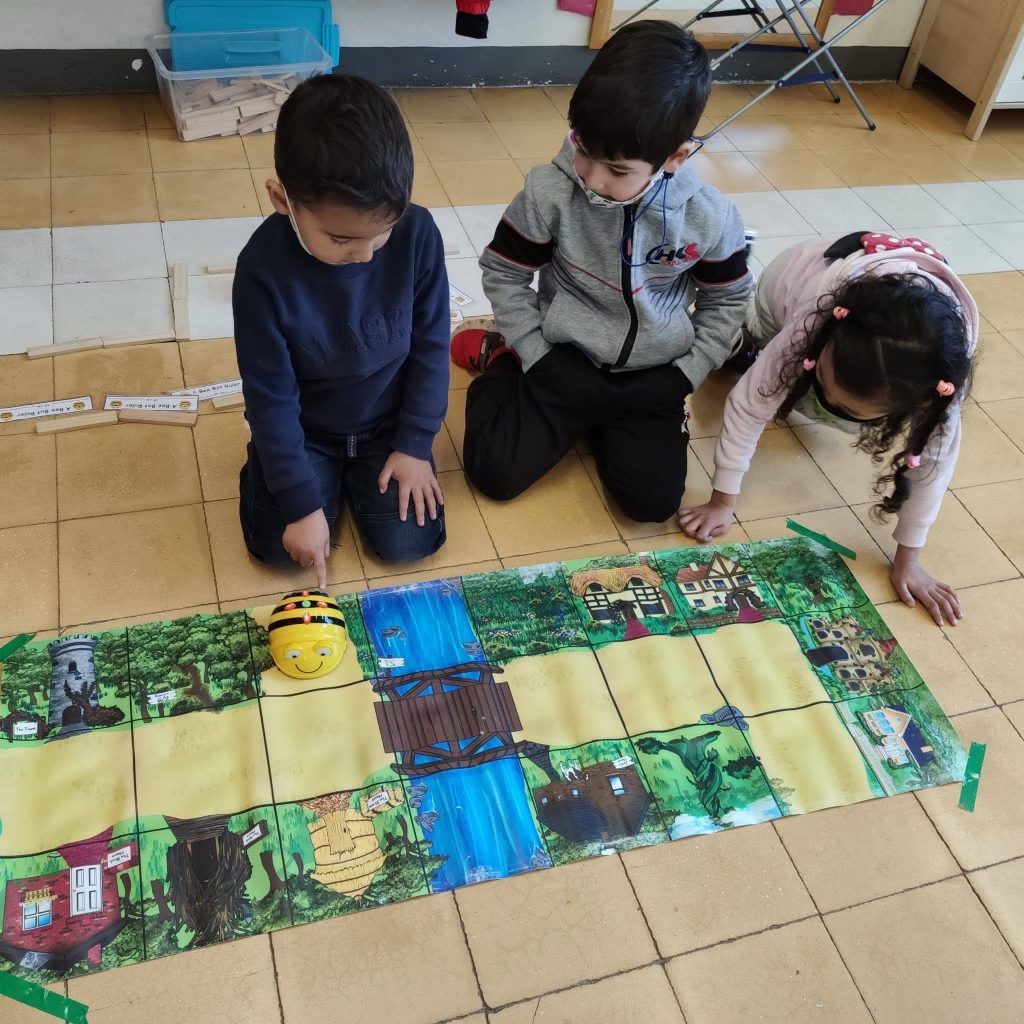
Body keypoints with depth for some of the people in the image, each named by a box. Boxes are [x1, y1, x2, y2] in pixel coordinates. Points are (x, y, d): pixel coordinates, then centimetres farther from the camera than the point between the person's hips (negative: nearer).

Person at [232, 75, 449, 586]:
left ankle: (356, 470, 22)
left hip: (388, 423, 1)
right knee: (279, 545, -10)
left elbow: (430, 346, -10)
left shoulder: (417, 234, -23)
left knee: (409, 542, -8)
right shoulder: (263, 268, -28)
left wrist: (414, 445, -9)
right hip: (303, 428, -1)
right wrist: (301, 502, -19)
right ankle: (299, 468, 22)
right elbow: (271, 396, -20)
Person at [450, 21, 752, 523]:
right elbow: (503, 275, -6)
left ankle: (596, 421, 19)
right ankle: (502, 359, 17)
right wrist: (536, 358, -8)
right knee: (495, 472, -11)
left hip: (651, 377, 2)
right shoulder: (549, 191, -20)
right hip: (563, 361, -1)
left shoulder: (710, 216, -14)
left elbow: (725, 301, 3)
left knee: (654, 499, -10)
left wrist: (685, 376, -4)